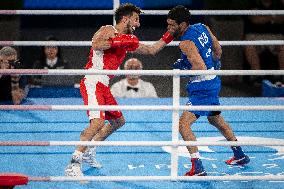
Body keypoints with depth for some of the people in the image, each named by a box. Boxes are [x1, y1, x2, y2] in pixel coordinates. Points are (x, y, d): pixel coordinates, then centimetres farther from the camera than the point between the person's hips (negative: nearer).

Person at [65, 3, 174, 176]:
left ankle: (87, 152, 32)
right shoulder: (108, 31, -5)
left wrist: (168, 37, 22)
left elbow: (151, 50, 28)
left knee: (118, 121, 23)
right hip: (92, 83, -10)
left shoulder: (128, 41, 19)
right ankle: (73, 165, -25)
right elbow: (96, 44, -25)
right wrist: (117, 42, -23)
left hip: (103, 86, 10)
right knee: (98, 122, -25)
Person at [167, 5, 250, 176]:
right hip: (213, 81, 10)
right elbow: (217, 49, 15)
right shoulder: (202, 28, 3)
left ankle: (198, 168, -21)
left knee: (184, 124, -14)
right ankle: (240, 156, 43)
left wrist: (183, 68, -15)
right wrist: (215, 63, 33)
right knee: (216, 120, 29)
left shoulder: (186, 43, -23)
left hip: (202, 88, -10)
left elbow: (201, 68, -30)